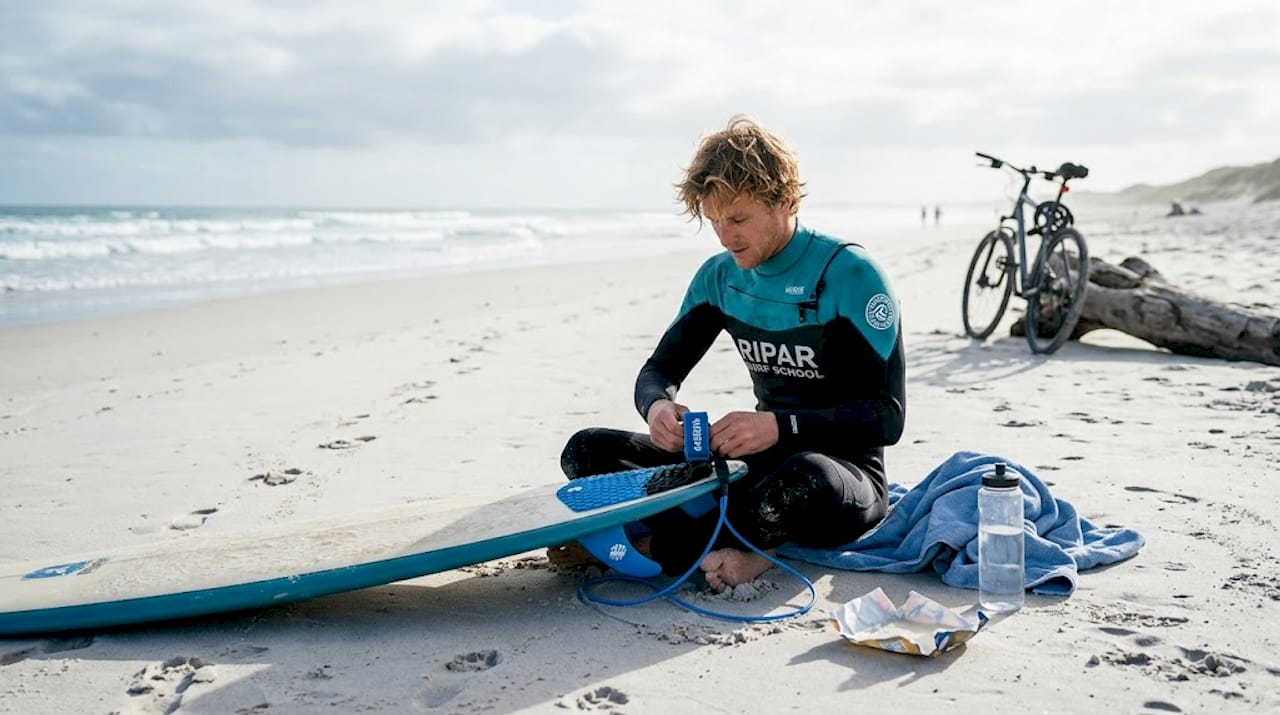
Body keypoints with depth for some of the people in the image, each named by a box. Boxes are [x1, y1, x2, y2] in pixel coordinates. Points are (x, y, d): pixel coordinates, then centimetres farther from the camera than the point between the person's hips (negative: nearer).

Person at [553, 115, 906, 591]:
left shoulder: (849, 275, -14)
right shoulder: (720, 276, 3)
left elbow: (887, 415, -18)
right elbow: (658, 371, 7)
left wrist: (781, 426, -32)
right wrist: (657, 407, -18)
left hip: (846, 470, -6)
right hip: (763, 461, 6)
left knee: (806, 477, -43)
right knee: (587, 451, -7)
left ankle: (669, 544, -18)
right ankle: (745, 548, -23)